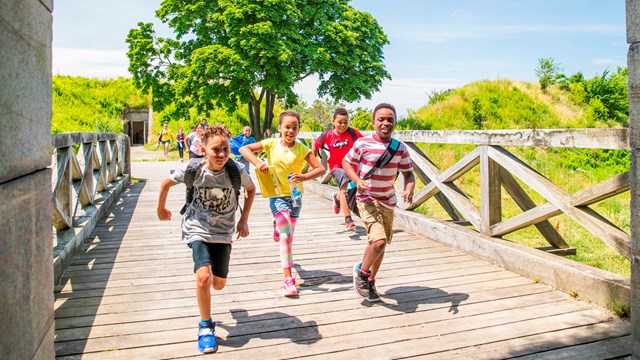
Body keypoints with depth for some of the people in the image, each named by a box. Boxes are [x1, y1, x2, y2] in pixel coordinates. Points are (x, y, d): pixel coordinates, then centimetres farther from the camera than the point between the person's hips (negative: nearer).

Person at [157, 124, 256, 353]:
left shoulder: (236, 171, -17)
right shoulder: (193, 169, -19)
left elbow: (251, 189, 4)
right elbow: (166, 183, 1)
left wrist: (244, 220, 1)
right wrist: (161, 208, 15)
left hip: (223, 232, 2)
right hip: (197, 229, -2)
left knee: (219, 284, 7)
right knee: (204, 278, -21)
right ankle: (205, 326, 2)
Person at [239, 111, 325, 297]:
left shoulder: (301, 149, -9)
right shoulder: (271, 144, -8)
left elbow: (320, 169, -14)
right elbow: (244, 149, -9)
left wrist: (304, 176, -31)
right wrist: (257, 163, -25)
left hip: (295, 196, 3)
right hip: (277, 195, -2)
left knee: (288, 235, 18)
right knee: (287, 235, -15)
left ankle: (277, 225, 57)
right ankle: (288, 279, -9)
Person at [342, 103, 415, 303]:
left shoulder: (400, 148, -1)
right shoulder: (363, 143, -11)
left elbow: (409, 174, 5)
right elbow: (346, 162, 1)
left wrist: (409, 190, -16)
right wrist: (357, 180, -17)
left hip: (388, 202, 5)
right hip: (367, 199, -5)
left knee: (381, 244, 12)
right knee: (379, 241, -21)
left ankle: (370, 282, 34)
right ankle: (361, 271, 10)